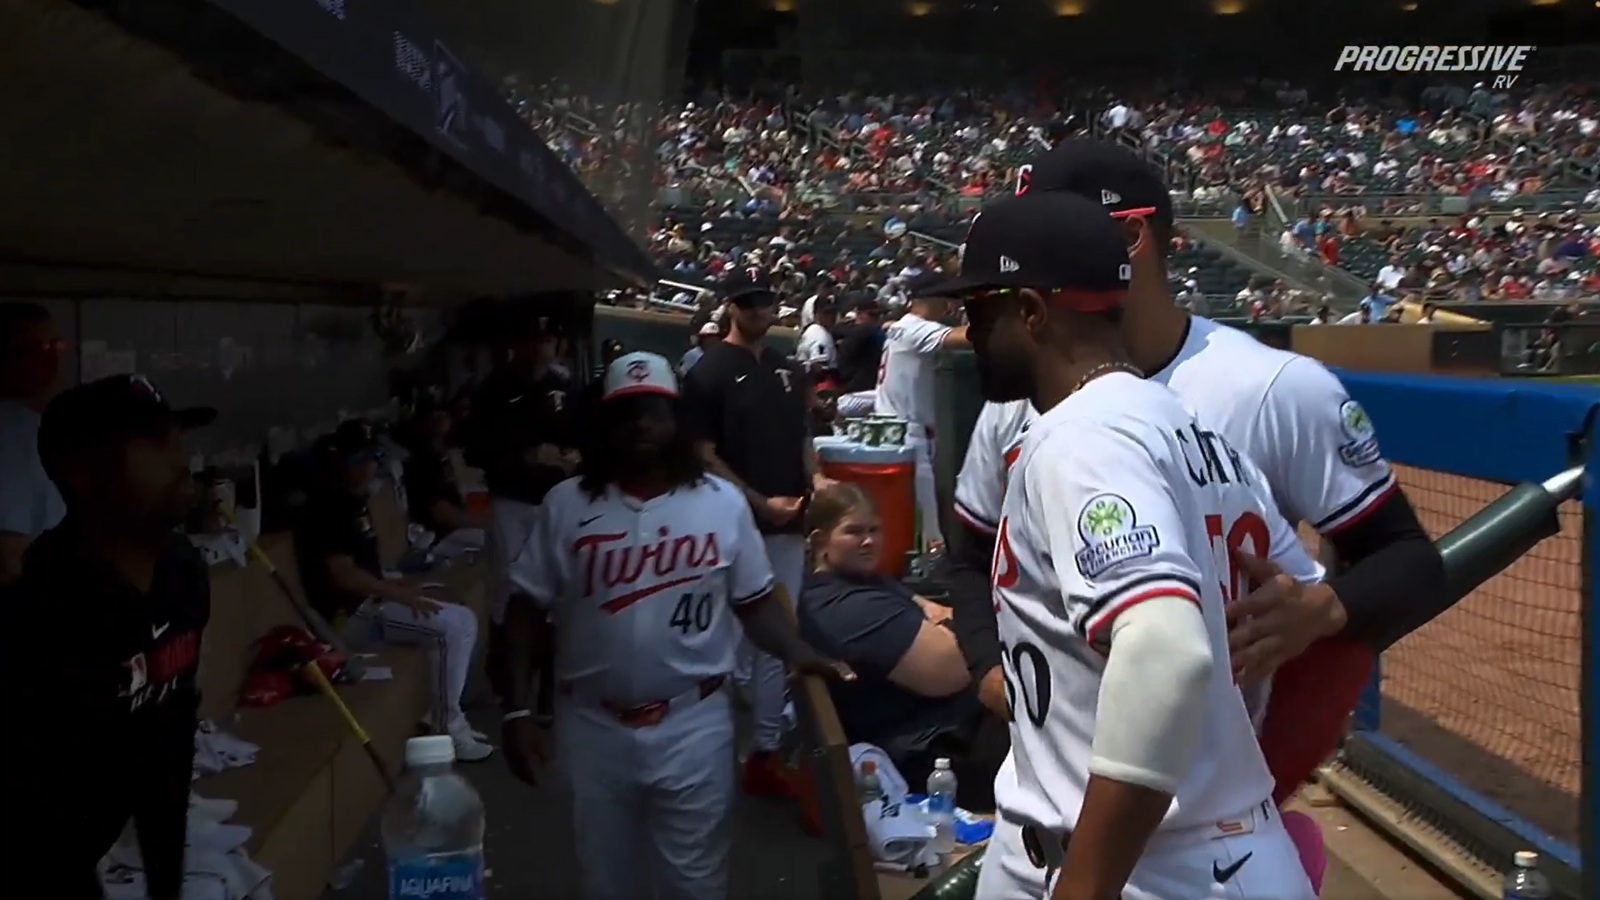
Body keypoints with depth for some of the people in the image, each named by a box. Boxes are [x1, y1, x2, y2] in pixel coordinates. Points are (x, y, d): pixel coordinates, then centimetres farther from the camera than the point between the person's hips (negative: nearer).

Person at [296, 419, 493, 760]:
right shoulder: (326, 506, -18)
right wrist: (399, 594, -17)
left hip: (371, 601, 10)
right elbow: (342, 576, -24)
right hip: (351, 613, -10)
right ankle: (447, 729, -9)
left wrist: (397, 588, 6)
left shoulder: (353, 500, 13)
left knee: (464, 620, 7)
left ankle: (448, 715, 11)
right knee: (450, 627, -19)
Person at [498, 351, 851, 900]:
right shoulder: (567, 505, -3)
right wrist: (518, 709, -4)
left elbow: (755, 601, 1)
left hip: (693, 723, -1)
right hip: (594, 725, 1)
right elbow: (526, 610, 0)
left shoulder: (722, 502, -4)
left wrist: (797, 652, -17)